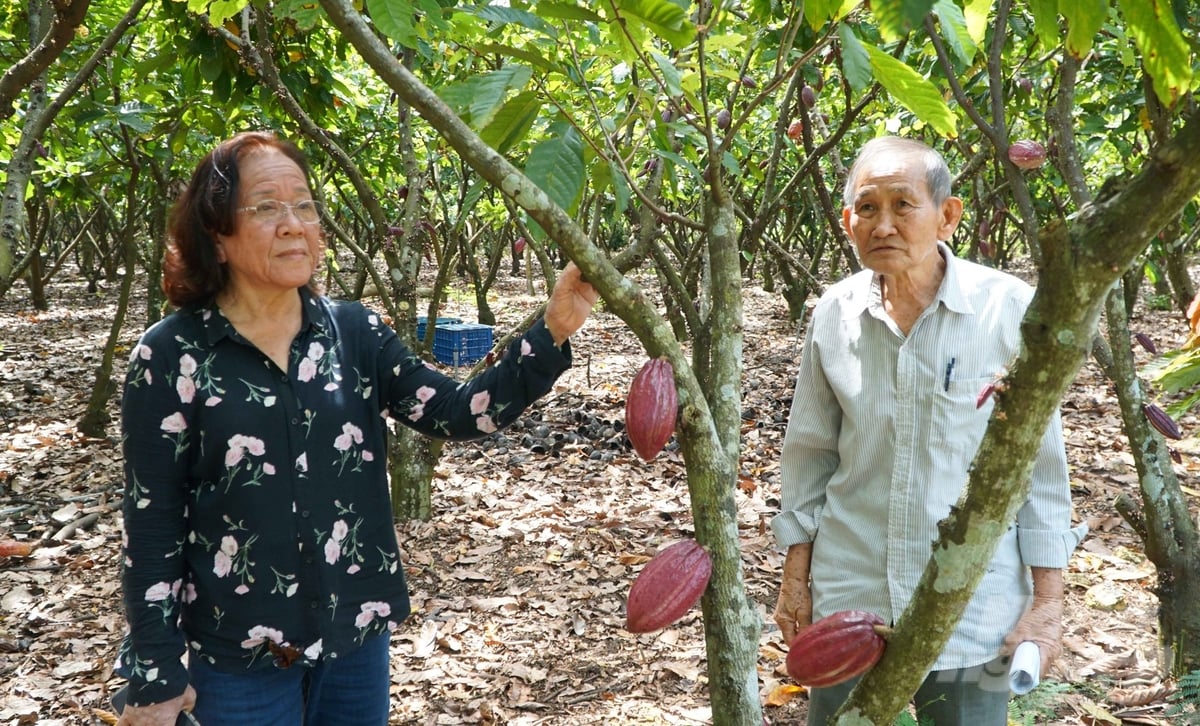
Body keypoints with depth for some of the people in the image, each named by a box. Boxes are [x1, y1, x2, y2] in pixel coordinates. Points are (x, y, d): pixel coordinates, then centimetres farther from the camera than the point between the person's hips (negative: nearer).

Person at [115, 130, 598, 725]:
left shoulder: (352, 332, -1)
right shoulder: (171, 356, -11)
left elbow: (459, 413, -8)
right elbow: (152, 524, -8)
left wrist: (553, 331, -21)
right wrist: (155, 676, -7)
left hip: (358, 634, 4)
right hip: (240, 655, -3)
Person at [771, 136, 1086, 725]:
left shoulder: (1008, 308, -11)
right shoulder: (834, 312, -3)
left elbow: (1040, 460, -6)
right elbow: (809, 451, 7)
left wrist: (1047, 599, -5)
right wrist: (795, 578, 9)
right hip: (849, 598, 3)